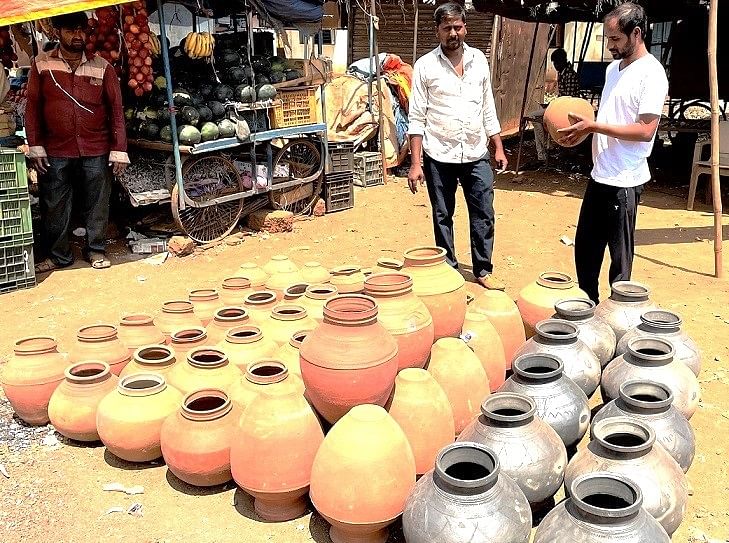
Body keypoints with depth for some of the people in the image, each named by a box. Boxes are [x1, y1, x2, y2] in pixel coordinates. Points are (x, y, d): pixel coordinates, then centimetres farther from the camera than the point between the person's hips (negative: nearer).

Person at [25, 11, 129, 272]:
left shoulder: (102, 67, 1)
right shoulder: (42, 64, 1)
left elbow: (116, 108, 1)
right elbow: (33, 106, 4)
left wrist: (119, 150, -4)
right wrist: (35, 145, -2)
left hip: (96, 151, 0)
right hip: (55, 152, 0)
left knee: (97, 204, 8)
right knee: (54, 206, 7)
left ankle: (96, 249, 25)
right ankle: (58, 254, 22)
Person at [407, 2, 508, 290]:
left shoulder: (479, 60, 6)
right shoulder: (425, 66, -4)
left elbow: (488, 109, 12)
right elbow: (417, 118, -5)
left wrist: (499, 148, 9)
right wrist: (415, 162, -10)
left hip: (476, 155, 3)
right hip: (439, 157, -2)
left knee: (484, 215, 4)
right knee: (442, 217, 8)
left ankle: (483, 270, 19)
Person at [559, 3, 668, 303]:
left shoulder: (651, 74, -14)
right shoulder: (613, 68, 12)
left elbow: (645, 130, -20)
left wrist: (593, 125, -20)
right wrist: (583, 129, 2)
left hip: (624, 181, -9)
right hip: (600, 175, 9)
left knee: (620, 257, 3)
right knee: (585, 248, 17)